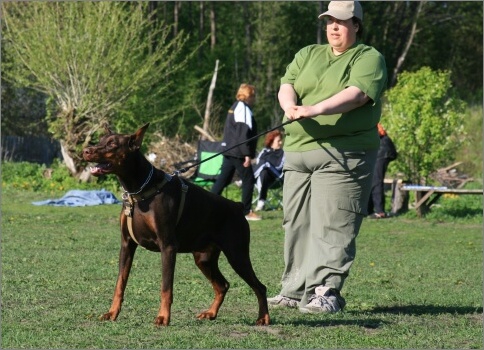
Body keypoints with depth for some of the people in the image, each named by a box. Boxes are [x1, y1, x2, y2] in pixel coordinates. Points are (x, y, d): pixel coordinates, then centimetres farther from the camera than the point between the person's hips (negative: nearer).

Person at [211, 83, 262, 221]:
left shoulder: (235, 107, 18)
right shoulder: (243, 108, -12)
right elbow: (243, 132, -19)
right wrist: (247, 154, -20)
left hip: (229, 151, 10)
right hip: (238, 152, -10)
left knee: (223, 179, 10)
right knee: (248, 180, -2)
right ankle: (247, 212, 0)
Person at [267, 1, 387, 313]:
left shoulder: (369, 58, 2)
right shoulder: (308, 55, 21)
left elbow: (357, 94, -15)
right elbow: (287, 85, 6)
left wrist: (314, 109, -27)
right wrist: (290, 105, -19)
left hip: (343, 155, -6)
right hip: (298, 151, 6)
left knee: (332, 225, -12)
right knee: (297, 223, 7)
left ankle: (326, 291, -14)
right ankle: (295, 290, 13)